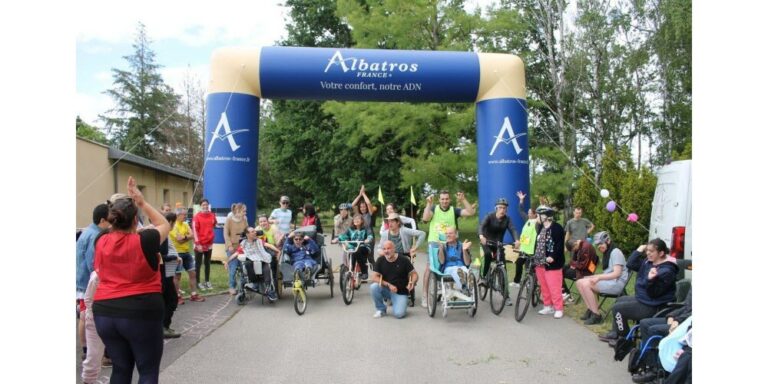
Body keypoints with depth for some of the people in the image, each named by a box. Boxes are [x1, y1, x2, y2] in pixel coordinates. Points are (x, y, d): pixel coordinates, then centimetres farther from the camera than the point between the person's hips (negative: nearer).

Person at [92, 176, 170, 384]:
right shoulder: (143, 241, -12)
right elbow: (164, 225, 6)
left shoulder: (101, 242, -1)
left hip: (105, 312, 5)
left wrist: (127, 202, 21)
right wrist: (142, 202, 7)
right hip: (141, 313, -5)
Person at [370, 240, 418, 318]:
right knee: (374, 287, -28)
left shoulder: (404, 260, -8)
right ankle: (381, 309, -3)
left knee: (399, 314, -25)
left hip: (400, 292, -3)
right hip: (386, 290, 3)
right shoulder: (380, 260, -3)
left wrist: (412, 282, -26)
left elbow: (414, 274, -4)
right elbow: (375, 277, -9)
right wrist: (389, 285, -22)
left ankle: (401, 303, 12)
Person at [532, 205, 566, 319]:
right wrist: (535, 256, 11)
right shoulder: (540, 228, 15)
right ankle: (548, 306, 24)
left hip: (552, 263, -8)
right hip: (540, 262, 8)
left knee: (554, 287, -6)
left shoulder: (557, 228, -10)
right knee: (544, 287, 13)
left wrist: (553, 257, -25)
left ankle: (558, 309, 4)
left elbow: (560, 245, -17)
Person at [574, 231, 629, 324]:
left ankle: (596, 315, -17)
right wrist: (595, 277, -2)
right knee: (580, 282, -6)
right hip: (608, 281, 9)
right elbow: (607, 272, 13)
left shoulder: (616, 252, -9)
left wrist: (599, 277, -21)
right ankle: (590, 309, -5)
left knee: (586, 285, -25)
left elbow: (617, 274, -18)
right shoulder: (607, 253, 20)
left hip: (616, 283, -9)